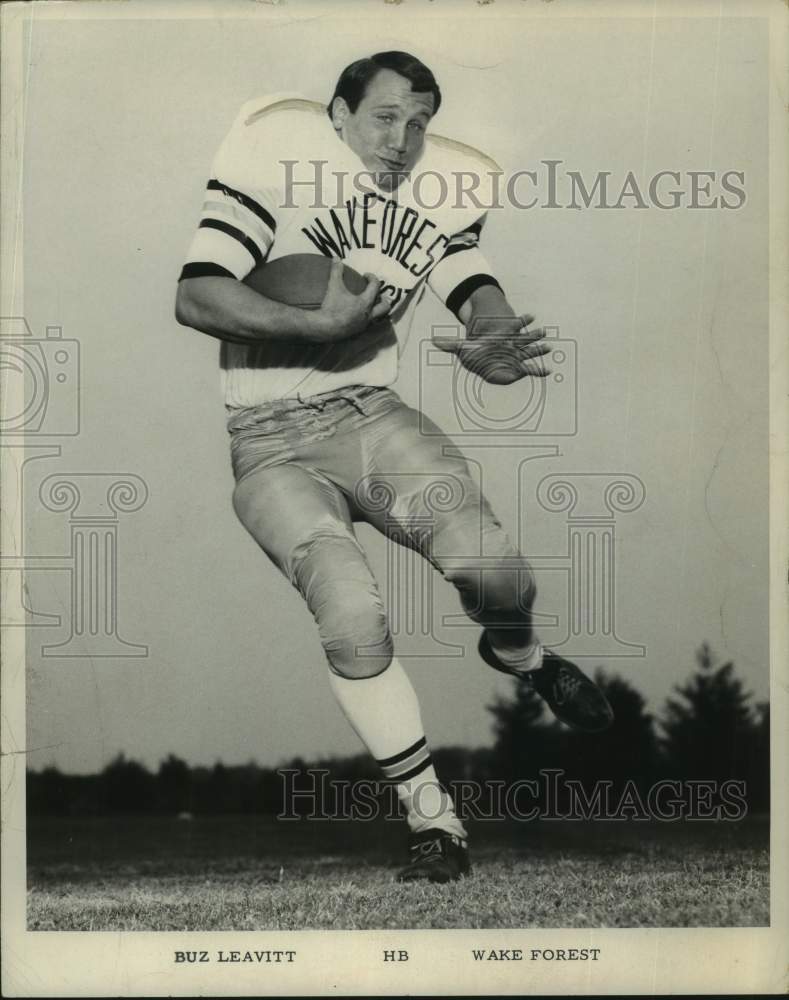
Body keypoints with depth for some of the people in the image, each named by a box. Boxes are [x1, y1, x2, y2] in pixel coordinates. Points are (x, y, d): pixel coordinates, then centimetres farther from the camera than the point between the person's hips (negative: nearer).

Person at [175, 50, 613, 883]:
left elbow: (481, 297, 1)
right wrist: (320, 324, -21)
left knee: (492, 567, -23)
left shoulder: (440, 192, 8)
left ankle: (520, 655, 15)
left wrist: (496, 343, -23)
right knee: (353, 615, -26)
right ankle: (431, 818, -7)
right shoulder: (280, 155, -8)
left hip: (373, 416, 3)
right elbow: (195, 295, -14)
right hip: (273, 442, -3)